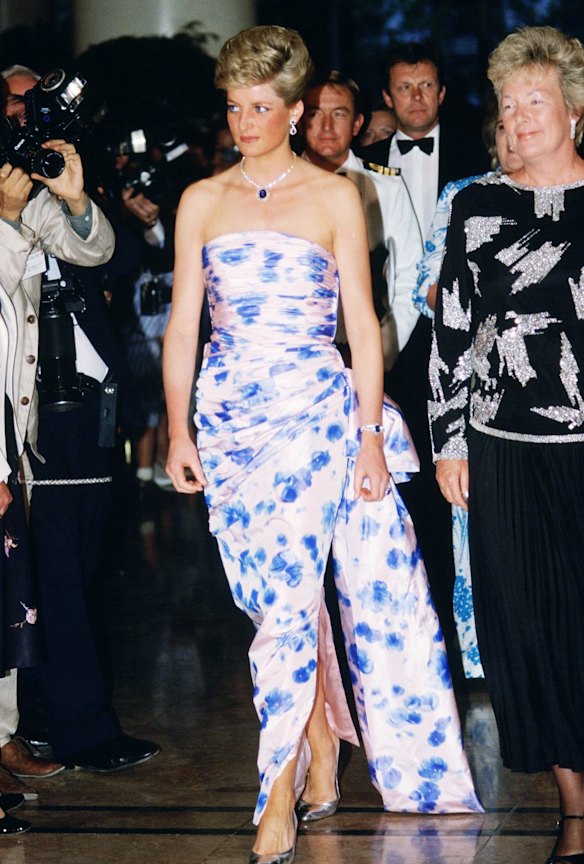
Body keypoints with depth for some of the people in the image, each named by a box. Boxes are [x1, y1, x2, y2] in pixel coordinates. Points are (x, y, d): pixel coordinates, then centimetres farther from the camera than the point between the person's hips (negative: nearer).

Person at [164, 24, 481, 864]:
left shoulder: (335, 197, 3)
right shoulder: (201, 201, 10)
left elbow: (363, 324, 2)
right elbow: (183, 323, 9)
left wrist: (370, 434, -4)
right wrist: (178, 430, 2)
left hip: (313, 408, -3)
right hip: (228, 414, 3)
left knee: (286, 594, -13)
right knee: (280, 597, 4)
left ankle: (281, 796, -8)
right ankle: (324, 764, 18)